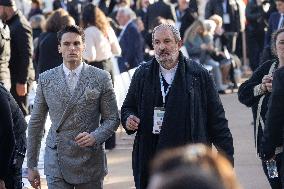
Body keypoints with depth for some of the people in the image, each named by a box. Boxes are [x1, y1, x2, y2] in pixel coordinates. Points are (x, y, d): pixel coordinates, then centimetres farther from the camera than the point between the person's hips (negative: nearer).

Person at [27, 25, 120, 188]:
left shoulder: (101, 78, 0)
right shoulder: (46, 80, 4)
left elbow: (112, 119, 4)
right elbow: (36, 124, 9)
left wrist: (95, 137, -16)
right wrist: (31, 165, 9)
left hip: (91, 161, 0)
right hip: (56, 163, 0)